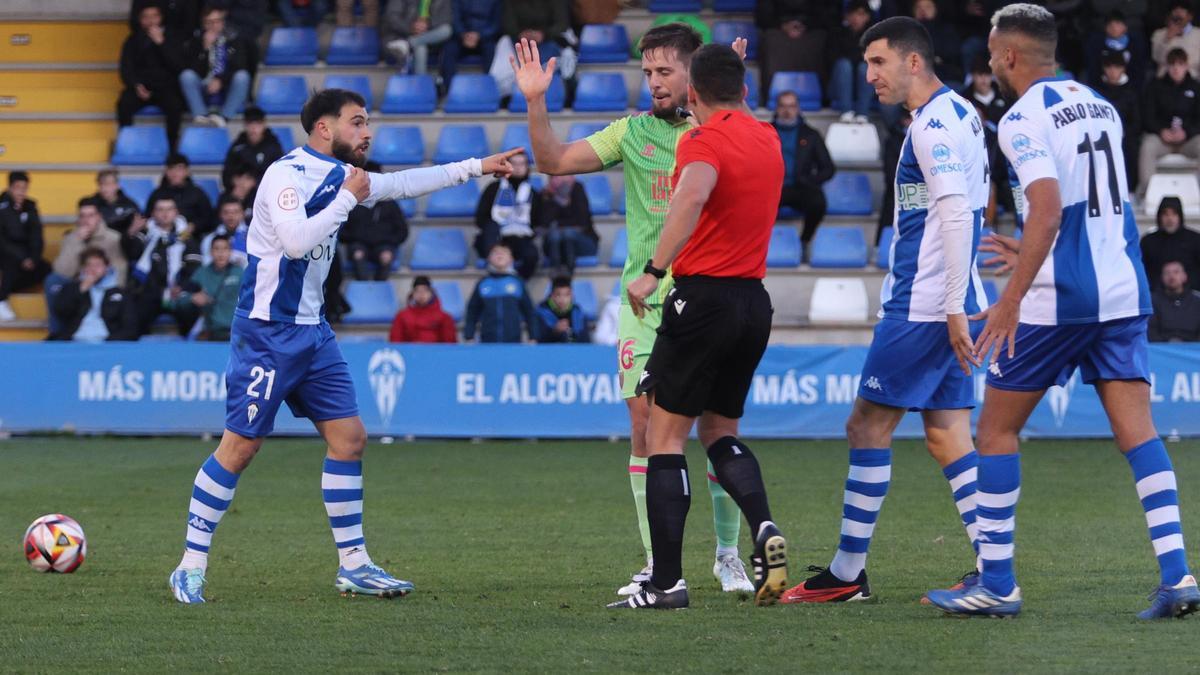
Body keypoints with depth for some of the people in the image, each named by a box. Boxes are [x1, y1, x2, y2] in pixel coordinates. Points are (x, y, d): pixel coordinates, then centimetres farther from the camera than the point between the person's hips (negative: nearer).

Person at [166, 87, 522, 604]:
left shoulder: (338, 176, 11)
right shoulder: (287, 174, -15)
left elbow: (403, 184, 26)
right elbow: (296, 242, -29)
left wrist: (478, 167, 25)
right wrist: (348, 198, -19)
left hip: (311, 330, 9)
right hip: (267, 331, -9)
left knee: (348, 438, 4)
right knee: (240, 446, -7)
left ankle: (353, 565, 11)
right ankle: (190, 567, 0)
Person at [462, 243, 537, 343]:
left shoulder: (518, 283, 4)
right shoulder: (482, 284, 6)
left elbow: (528, 311, 8)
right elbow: (472, 313, 10)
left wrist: (533, 338, 4)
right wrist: (469, 337, 4)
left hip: (513, 342, 0)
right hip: (488, 341, 0)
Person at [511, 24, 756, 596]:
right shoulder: (634, 132, 9)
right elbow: (553, 161, 9)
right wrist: (536, 103, -5)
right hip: (644, 298, 2)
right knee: (645, 425, -2)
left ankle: (728, 554, 14)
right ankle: (658, 564, 6)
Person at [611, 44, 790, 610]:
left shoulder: (704, 141, -12)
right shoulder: (768, 140, 11)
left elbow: (694, 194, -33)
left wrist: (653, 271, -35)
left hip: (704, 296, -7)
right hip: (755, 301, 7)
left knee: (665, 435, 0)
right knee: (719, 431, 20)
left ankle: (667, 581, -5)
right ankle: (763, 528, -6)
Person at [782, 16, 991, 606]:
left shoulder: (935, 123, -13)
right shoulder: (959, 115, 17)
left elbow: (957, 214, -22)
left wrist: (954, 307, -24)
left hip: (922, 307, -10)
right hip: (945, 306, 10)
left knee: (868, 426, -3)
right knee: (947, 437, 7)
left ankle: (846, 574, 1)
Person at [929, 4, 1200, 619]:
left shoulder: (1023, 119, -10)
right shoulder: (1100, 106, 15)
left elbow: (1048, 210, -23)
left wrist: (1012, 300, -25)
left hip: (1057, 299, -7)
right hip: (1123, 291, 7)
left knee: (996, 430, 6)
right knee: (1137, 431, 2)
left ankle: (997, 584, 7)